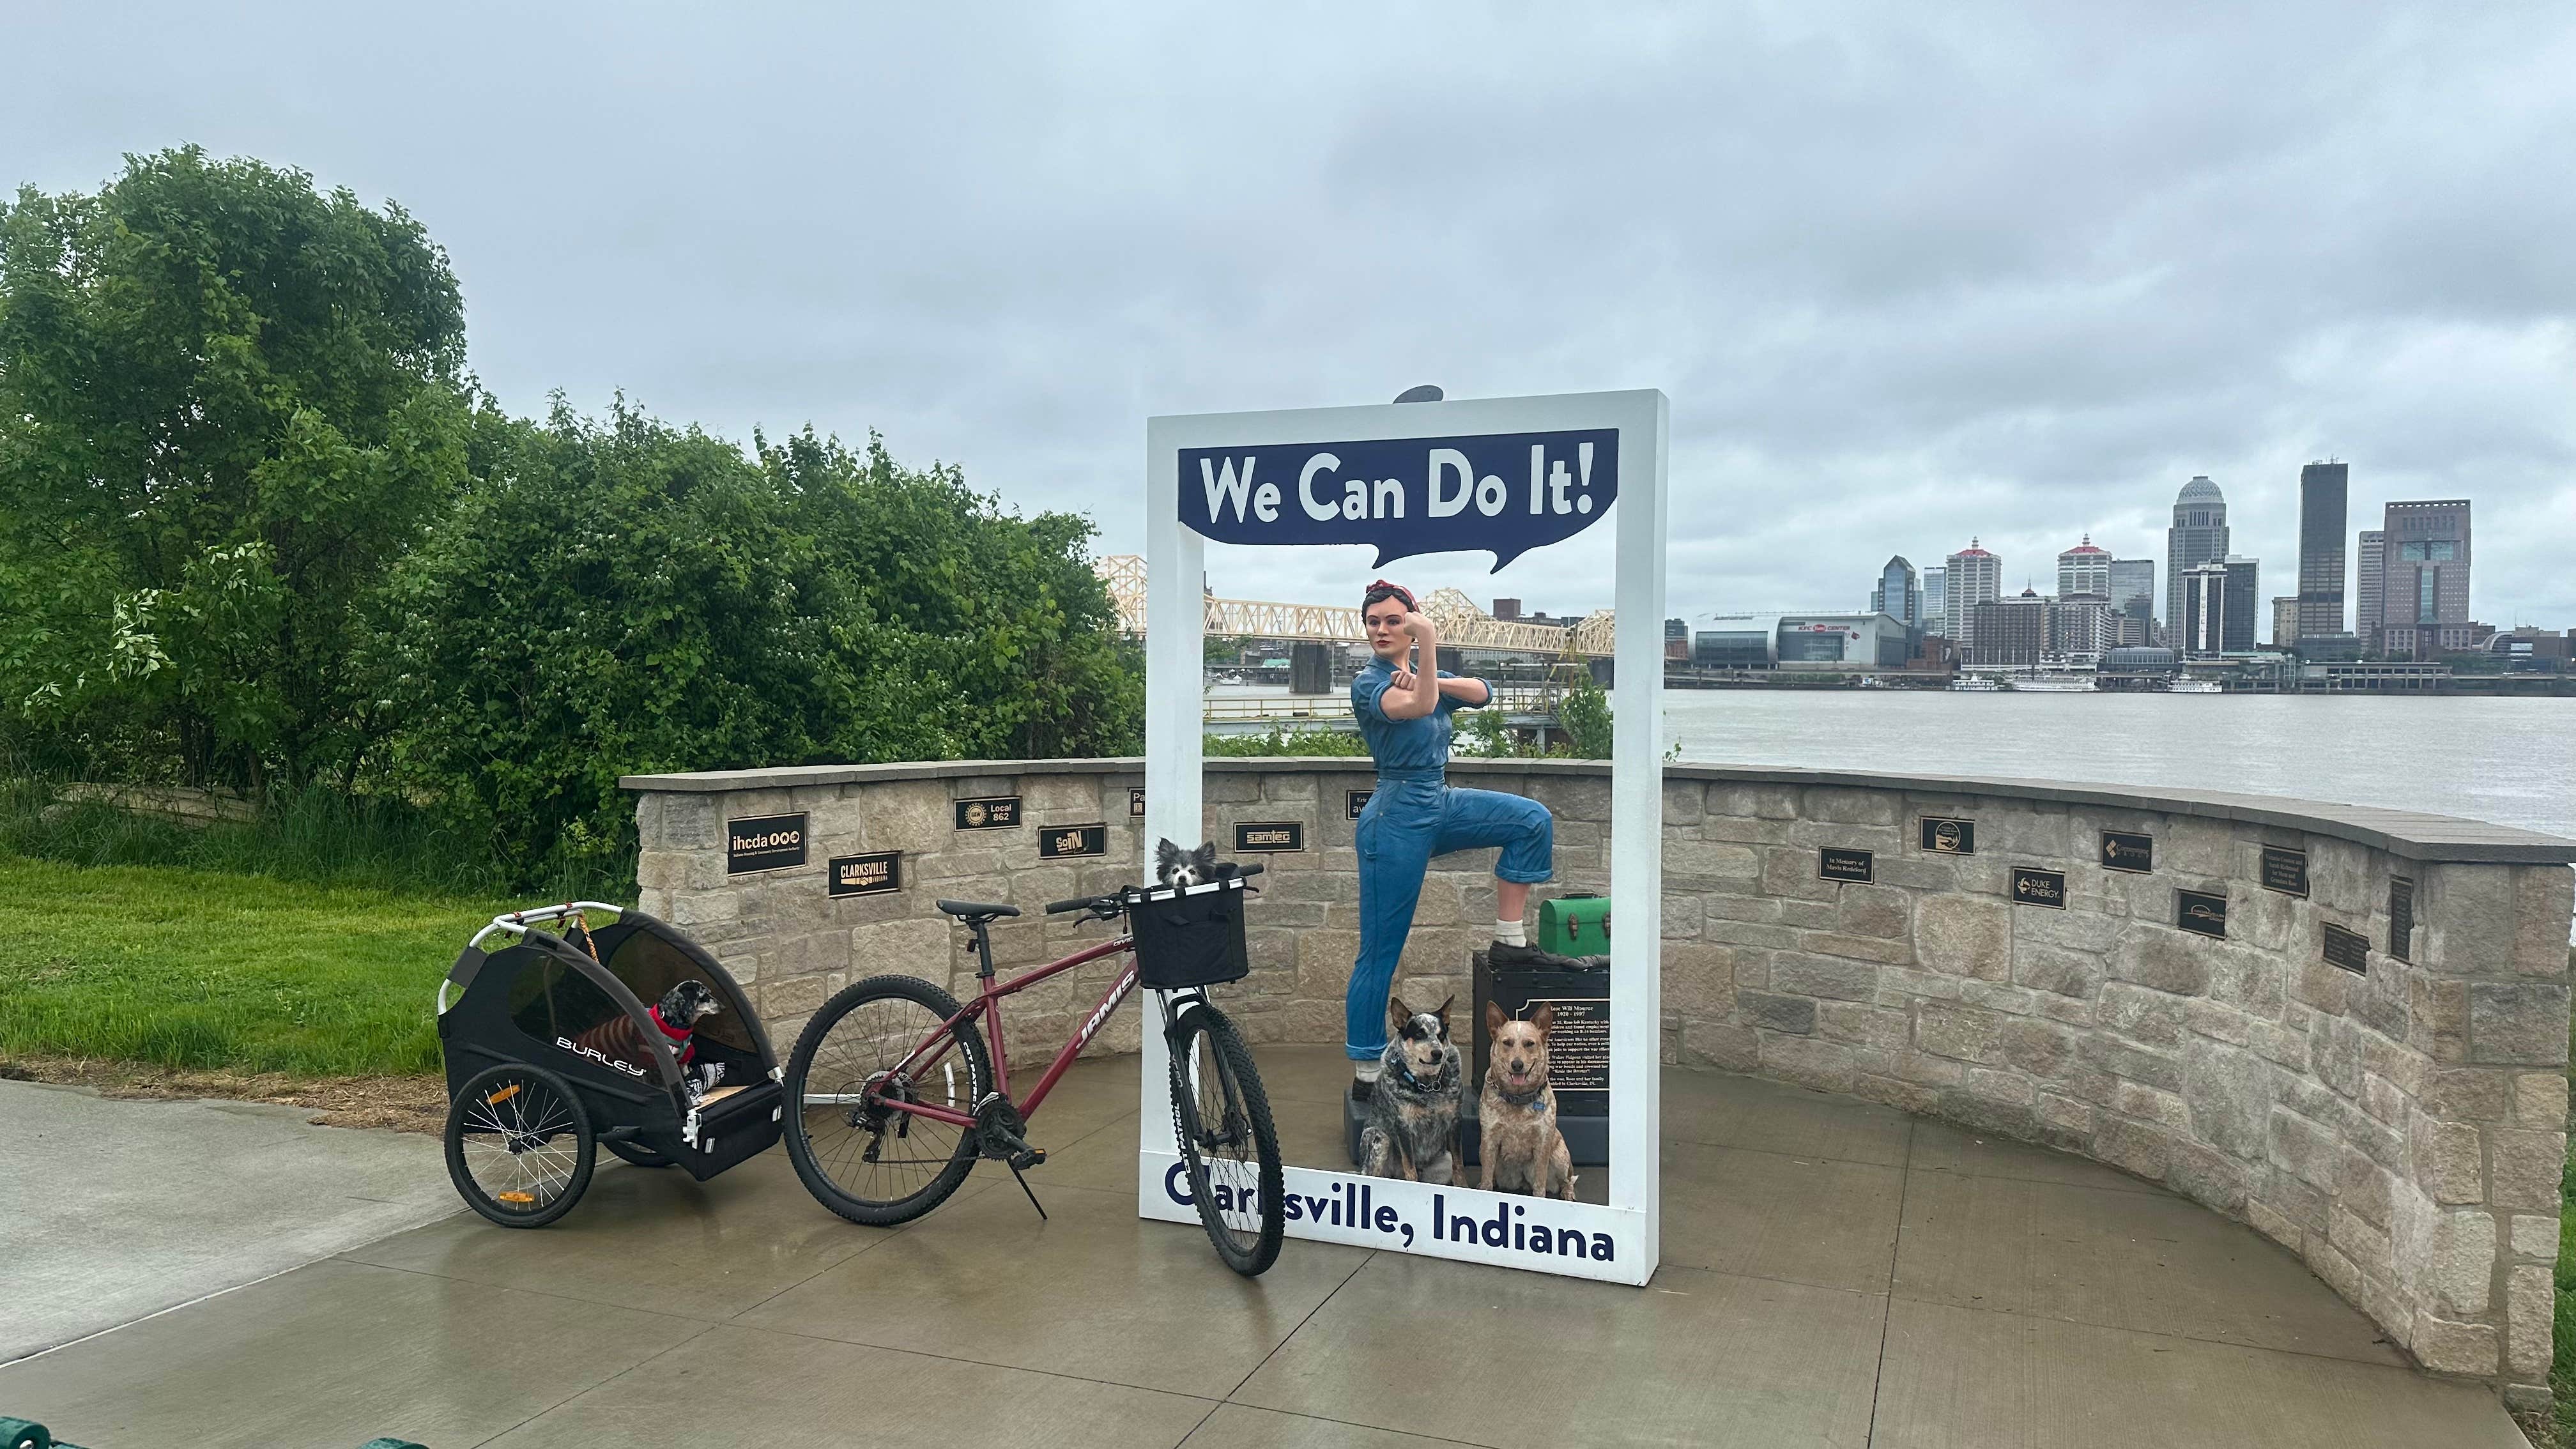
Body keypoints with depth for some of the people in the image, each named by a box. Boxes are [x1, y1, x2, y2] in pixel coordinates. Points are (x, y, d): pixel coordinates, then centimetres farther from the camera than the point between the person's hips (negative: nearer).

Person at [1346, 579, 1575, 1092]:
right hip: (1398, 814, -7)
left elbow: (1483, 693, -6)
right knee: (1381, 950, -2)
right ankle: (1365, 1073, 7)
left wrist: (1430, 680, -19)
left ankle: (1510, 940, -1)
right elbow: (1417, 706, -32)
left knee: (1533, 820, -6)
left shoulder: (1425, 674, 11)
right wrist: (1429, 647, -41)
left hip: (1439, 804, 7)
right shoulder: (1369, 683, -11)